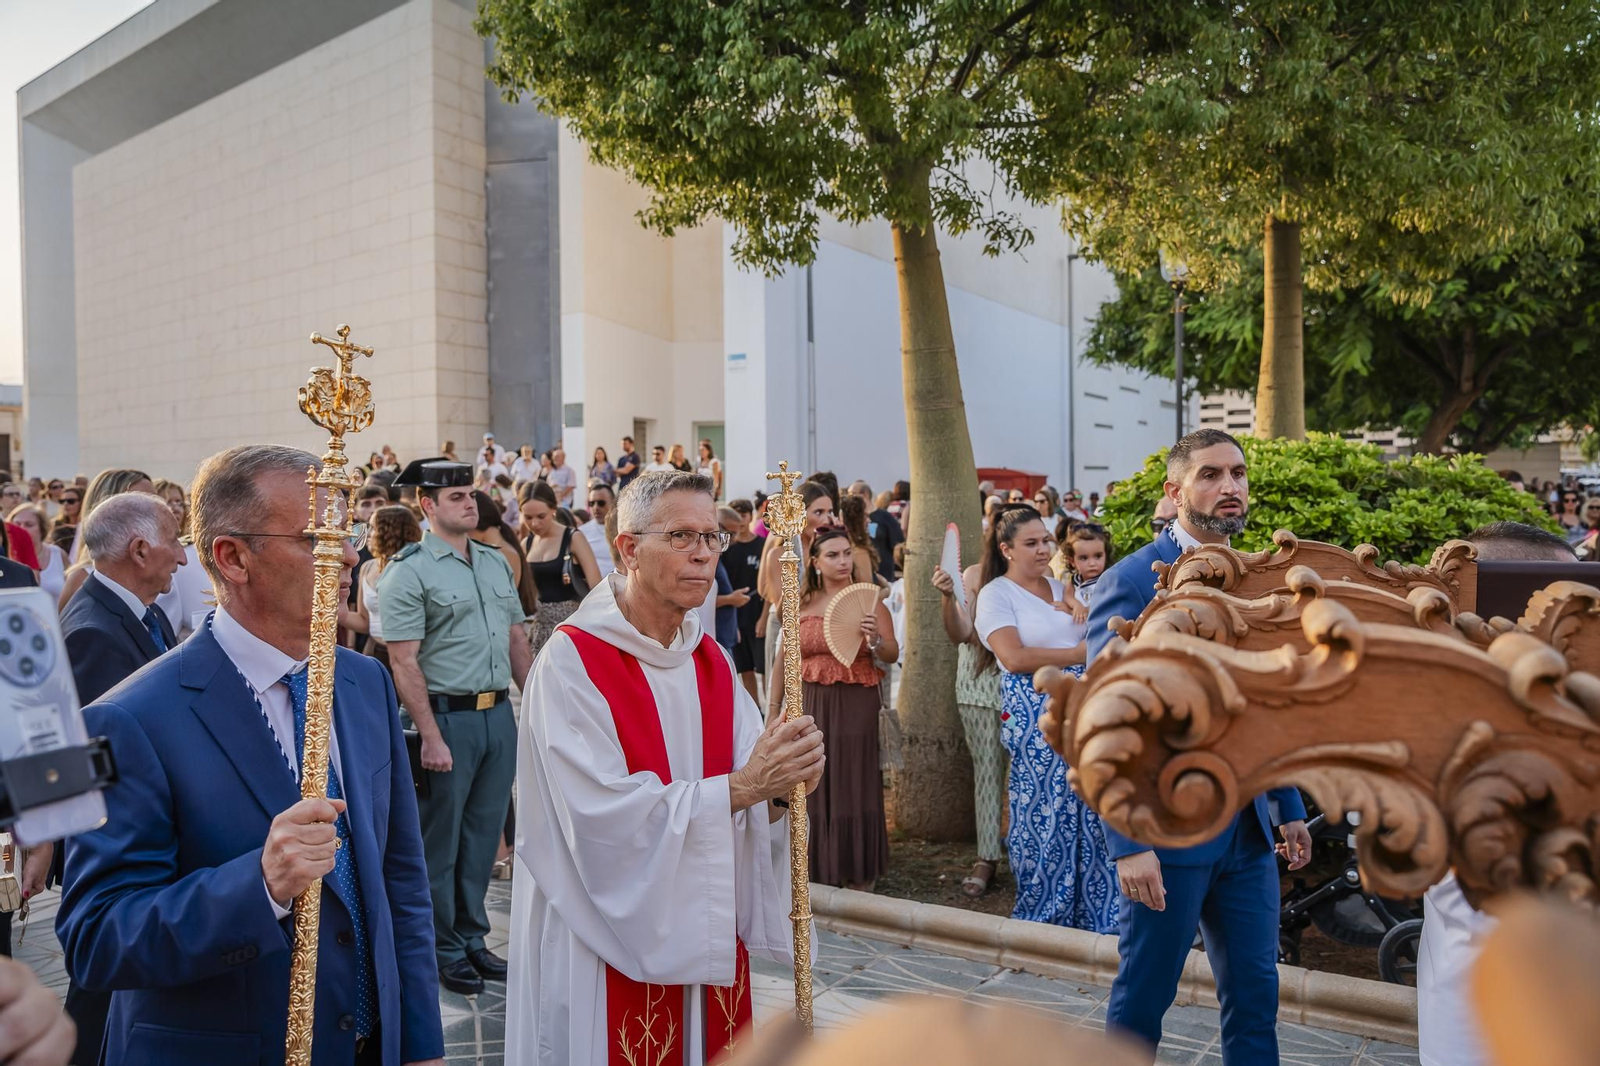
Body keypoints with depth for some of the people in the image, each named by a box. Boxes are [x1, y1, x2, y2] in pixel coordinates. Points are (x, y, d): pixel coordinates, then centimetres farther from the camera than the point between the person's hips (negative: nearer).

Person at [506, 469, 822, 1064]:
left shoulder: (711, 662, 5)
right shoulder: (572, 662, -15)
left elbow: (751, 812, 1)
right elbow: (605, 816, -24)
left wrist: (778, 786, -21)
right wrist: (741, 786, -25)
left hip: (707, 942, 6)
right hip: (612, 951, -6)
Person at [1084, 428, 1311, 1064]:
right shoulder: (1130, 582, -12)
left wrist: (1290, 808, 13)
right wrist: (1129, 843, -19)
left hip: (1248, 829, 6)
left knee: (1255, 994, 14)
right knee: (1141, 1000, 9)